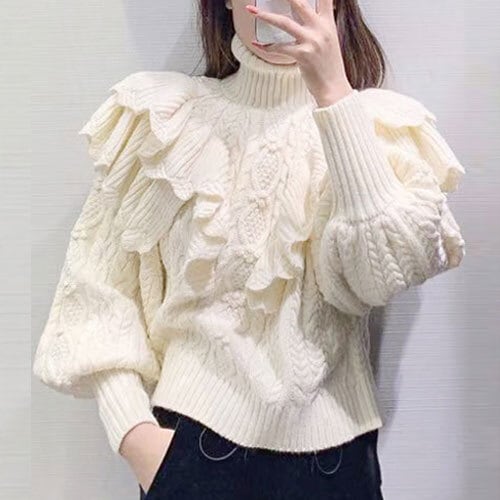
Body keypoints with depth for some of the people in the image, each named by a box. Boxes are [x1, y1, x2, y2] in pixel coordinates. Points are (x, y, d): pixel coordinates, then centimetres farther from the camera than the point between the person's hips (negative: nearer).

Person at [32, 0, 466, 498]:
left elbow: (382, 276, -17)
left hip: (331, 451, 1)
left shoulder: (383, 123, 0)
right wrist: (132, 430, -9)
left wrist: (334, 93, -22)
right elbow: (101, 287, 1)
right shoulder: (163, 116, 1)